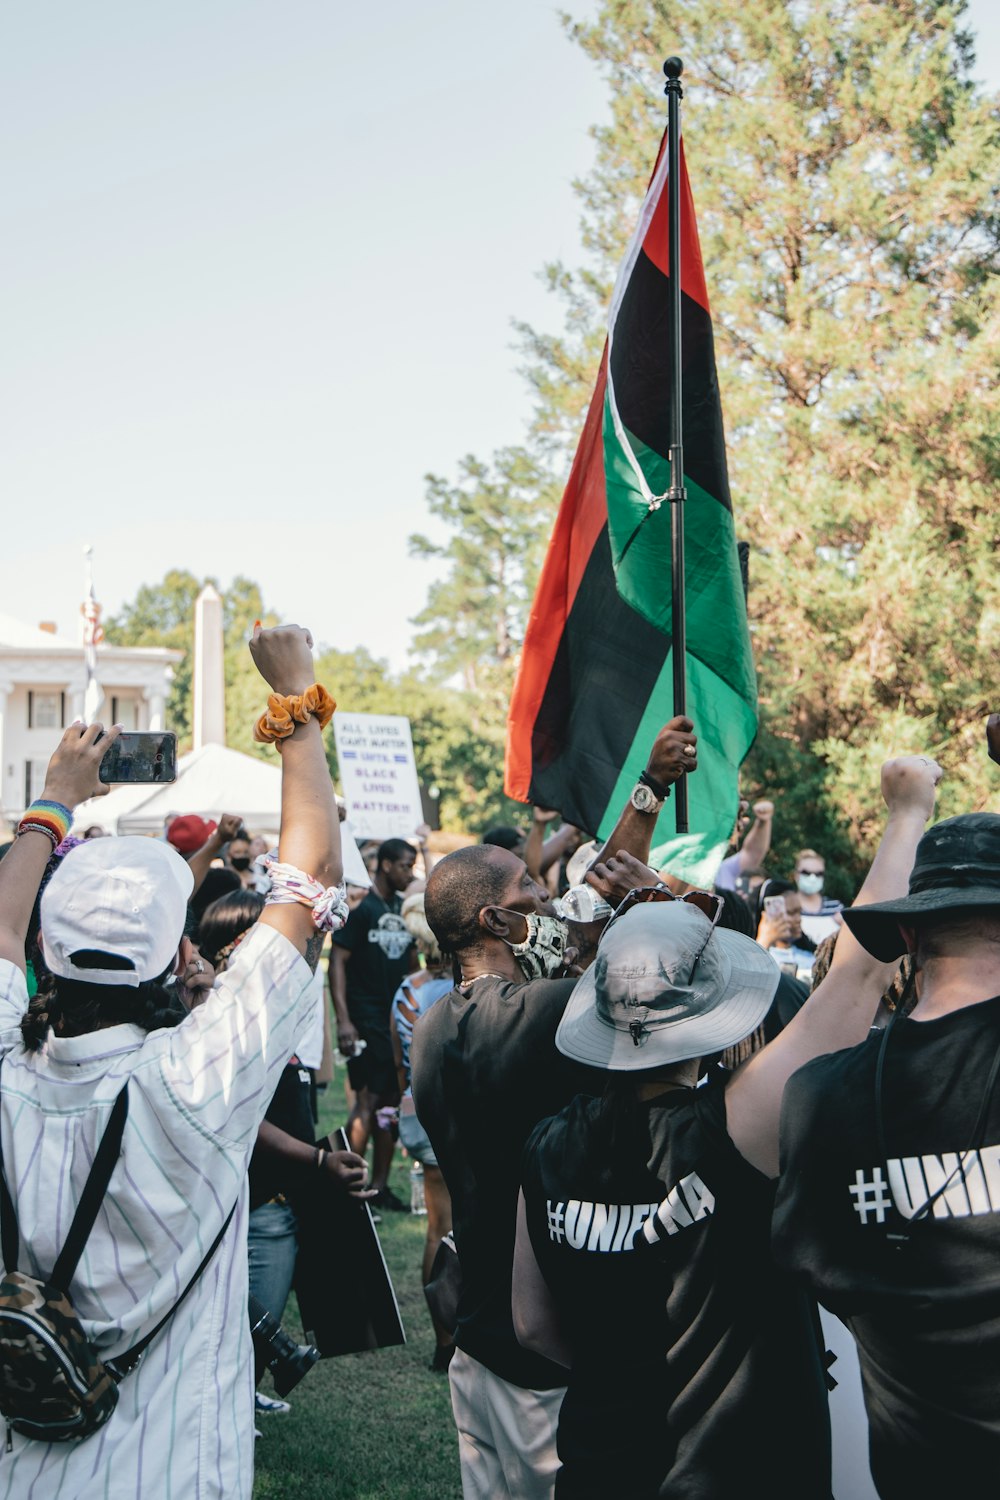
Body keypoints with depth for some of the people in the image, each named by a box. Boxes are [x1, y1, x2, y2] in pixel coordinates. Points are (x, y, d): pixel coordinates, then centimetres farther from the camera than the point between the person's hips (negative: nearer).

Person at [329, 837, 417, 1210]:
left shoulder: (404, 907, 13)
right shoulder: (359, 906, -8)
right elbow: (337, 961, -12)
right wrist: (343, 1020, -19)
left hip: (399, 1020, 7)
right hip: (366, 1021, -7)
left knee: (392, 1102, 8)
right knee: (367, 1101, -10)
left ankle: (380, 1186, 16)